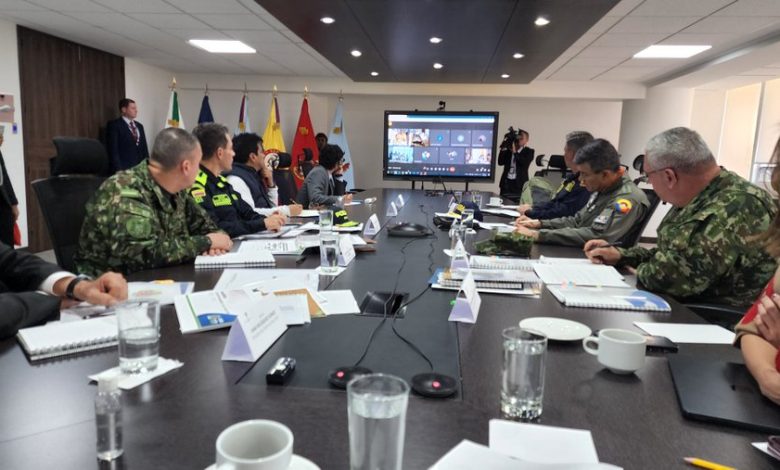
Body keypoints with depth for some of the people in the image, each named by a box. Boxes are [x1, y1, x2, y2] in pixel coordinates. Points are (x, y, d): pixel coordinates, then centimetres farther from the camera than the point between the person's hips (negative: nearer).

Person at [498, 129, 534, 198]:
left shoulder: (529, 151, 5)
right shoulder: (508, 150, 13)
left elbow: (525, 163, -11)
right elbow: (500, 162, 5)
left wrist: (515, 152, -16)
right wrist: (503, 149, -5)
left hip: (519, 183, -3)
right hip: (506, 182, 3)